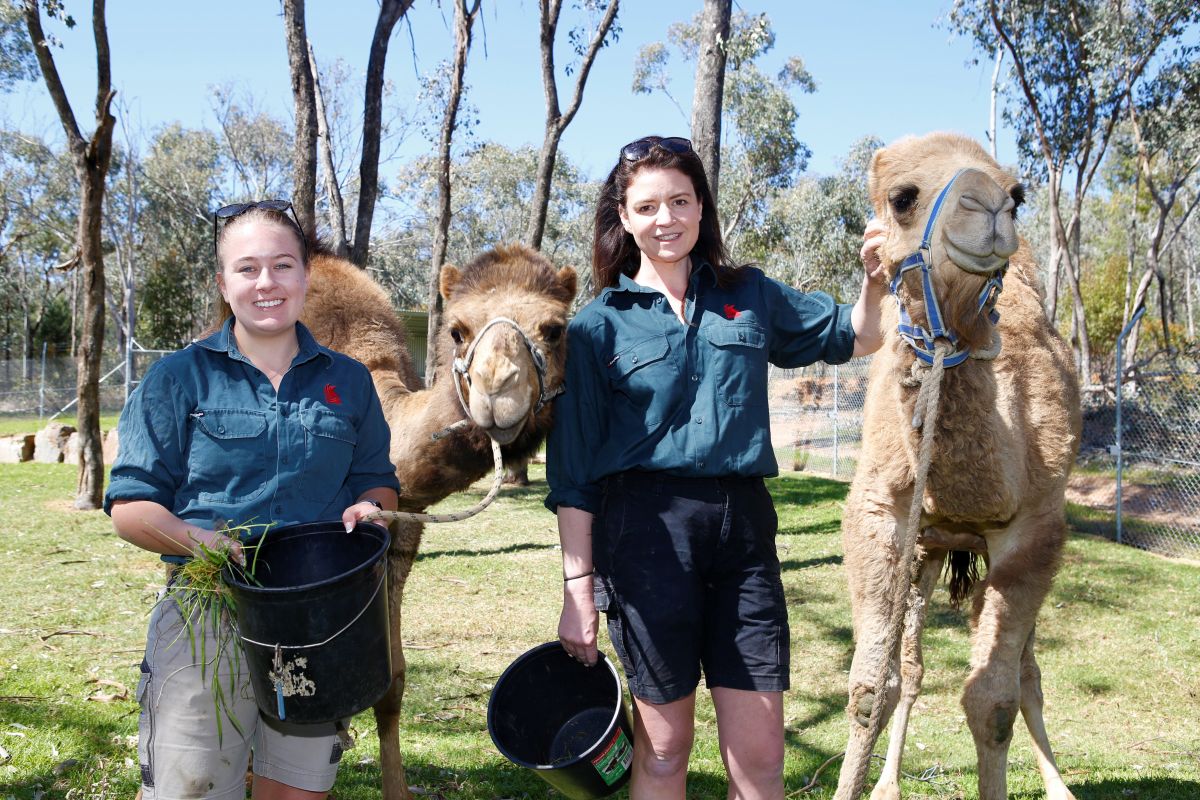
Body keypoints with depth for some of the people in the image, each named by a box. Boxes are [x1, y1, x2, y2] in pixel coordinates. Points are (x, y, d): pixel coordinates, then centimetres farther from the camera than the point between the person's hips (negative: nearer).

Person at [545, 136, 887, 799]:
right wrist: (577, 587, -4)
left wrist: (874, 283, 1)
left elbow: (852, 339, 22)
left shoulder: (749, 295, 11)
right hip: (646, 527, -2)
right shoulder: (600, 323, 3)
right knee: (663, 746, 8)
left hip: (743, 524, 2)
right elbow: (572, 470, 1)